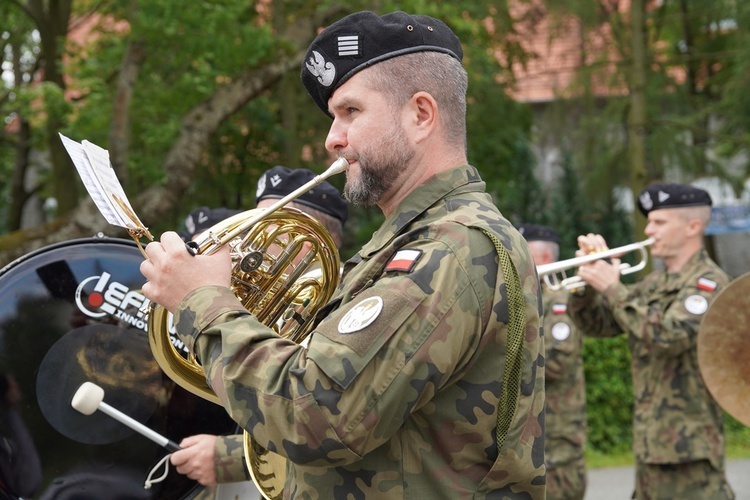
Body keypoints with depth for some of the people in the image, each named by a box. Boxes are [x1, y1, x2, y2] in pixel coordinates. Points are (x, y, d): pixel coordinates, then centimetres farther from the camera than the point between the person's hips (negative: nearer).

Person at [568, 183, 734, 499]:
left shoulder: (708, 282, -10)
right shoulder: (654, 284, 15)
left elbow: (670, 335, -25)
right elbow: (597, 325, 17)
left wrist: (612, 288, -19)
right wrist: (587, 279, 0)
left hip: (687, 440, -8)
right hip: (650, 441, 8)